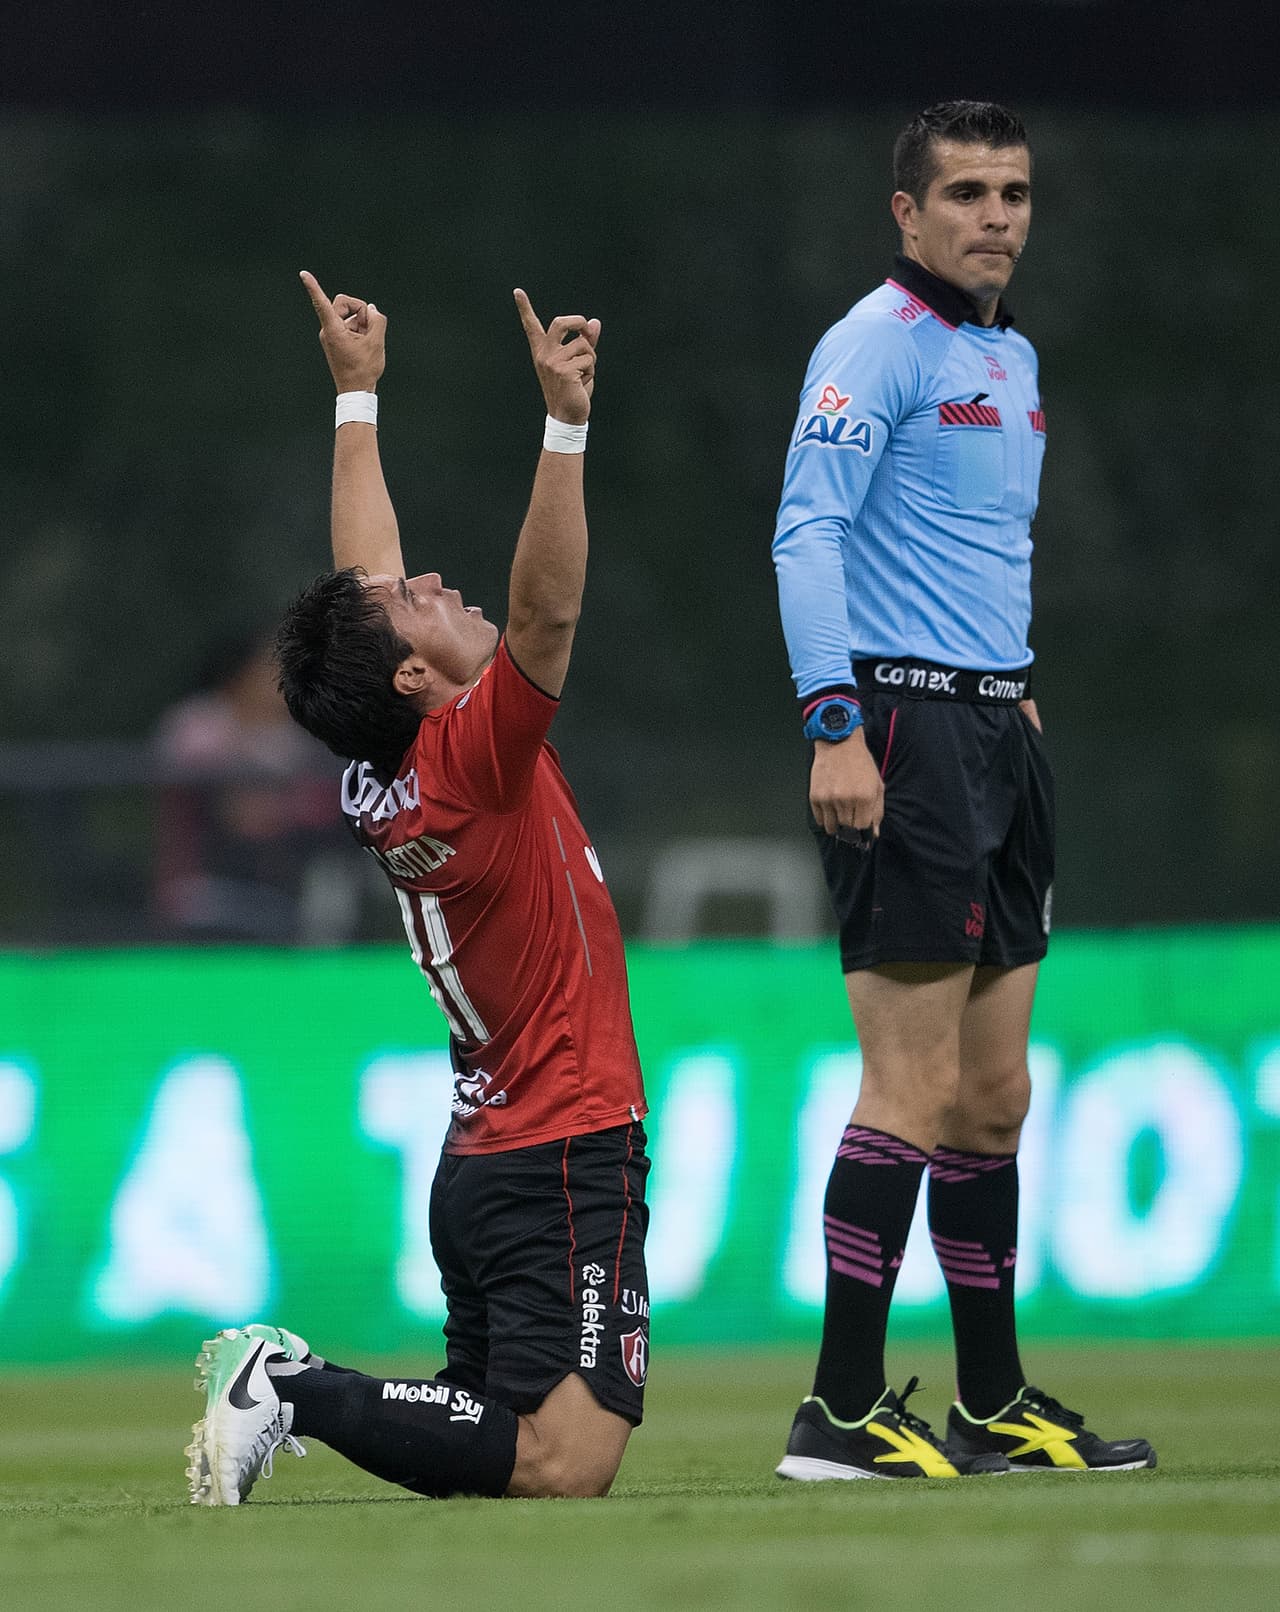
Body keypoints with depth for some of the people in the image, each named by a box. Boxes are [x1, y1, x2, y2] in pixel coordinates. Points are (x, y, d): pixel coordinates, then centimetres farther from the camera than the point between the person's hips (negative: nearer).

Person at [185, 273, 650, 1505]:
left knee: (500, 1439, 14)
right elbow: (543, 611, -29)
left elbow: (362, 571, 19)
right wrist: (564, 425, -34)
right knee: (563, 1462, -17)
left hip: (484, 1160, 9)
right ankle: (302, 1394, -19)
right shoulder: (470, 757, -14)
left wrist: (359, 396, 27)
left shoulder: (380, 787, 8)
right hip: (564, 1161, -9)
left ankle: (277, 1376, 1)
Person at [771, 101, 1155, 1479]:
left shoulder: (1012, 360, 18)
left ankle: (995, 1405, 16)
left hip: (995, 731, 9)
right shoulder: (878, 344, -9)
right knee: (916, 1087, -12)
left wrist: (1013, 685, 18)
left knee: (993, 1095, 11)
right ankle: (841, 1412, -10)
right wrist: (834, 726, -25)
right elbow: (808, 531, -17)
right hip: (905, 727, -9)